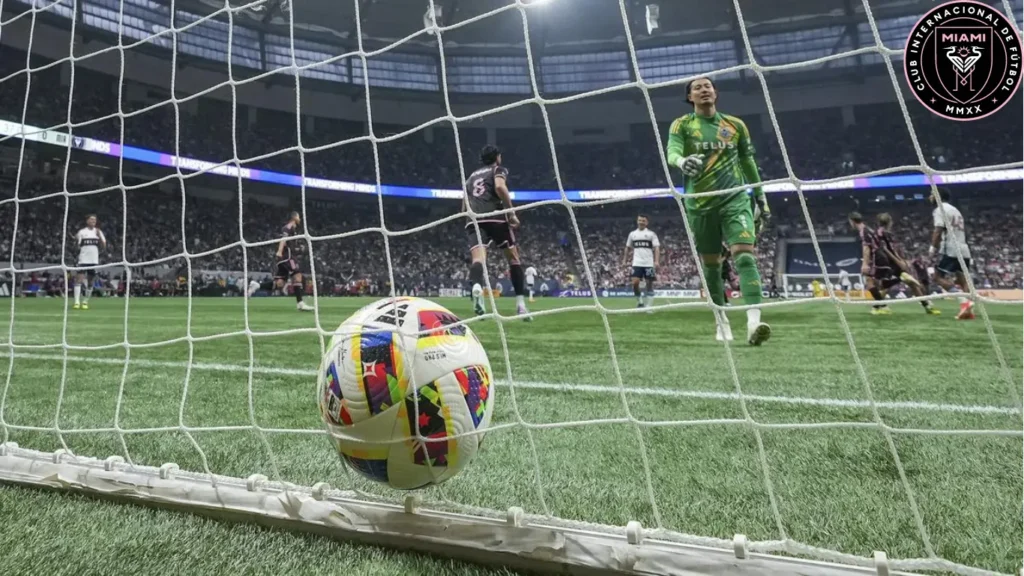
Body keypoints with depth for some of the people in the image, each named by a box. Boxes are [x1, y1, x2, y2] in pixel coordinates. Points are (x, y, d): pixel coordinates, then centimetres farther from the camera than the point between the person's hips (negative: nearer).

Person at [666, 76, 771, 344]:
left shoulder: (735, 125, 10)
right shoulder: (681, 125, 4)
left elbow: (748, 162, 19)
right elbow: (672, 153, -16)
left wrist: (761, 196, 19)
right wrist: (682, 161, -39)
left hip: (735, 199, 0)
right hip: (700, 204, 0)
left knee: (744, 255, -18)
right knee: (711, 265, 7)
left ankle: (754, 322, -26)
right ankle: (721, 320, 23)